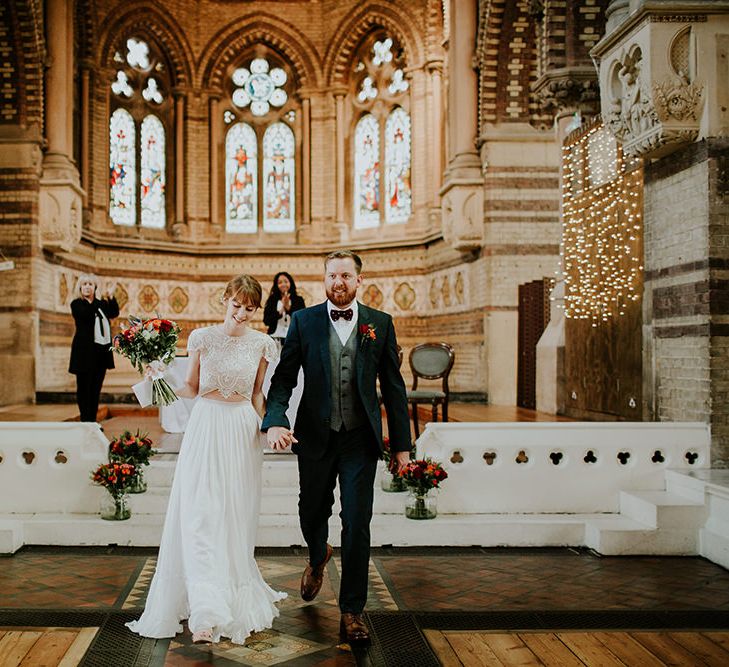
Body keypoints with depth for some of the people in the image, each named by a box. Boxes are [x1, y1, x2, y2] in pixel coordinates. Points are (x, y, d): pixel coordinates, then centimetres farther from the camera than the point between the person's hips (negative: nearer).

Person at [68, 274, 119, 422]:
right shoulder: (76, 304, -1)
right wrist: (103, 300, -24)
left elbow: (114, 313, 1)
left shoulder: (101, 304, 15)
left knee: (96, 388, 9)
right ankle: (85, 421, 3)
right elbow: (86, 315, -19)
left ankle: (93, 421, 15)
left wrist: (111, 298, -12)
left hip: (102, 351, 5)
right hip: (85, 351, -5)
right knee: (84, 388, -1)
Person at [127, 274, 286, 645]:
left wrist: (264, 429, 4)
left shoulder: (261, 344, 3)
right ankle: (206, 613, -9)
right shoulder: (202, 338, 1)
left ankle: (235, 595, 26)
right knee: (200, 516, -8)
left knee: (236, 518, 6)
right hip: (206, 425, -1)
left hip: (243, 430, 1)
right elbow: (192, 387, 8)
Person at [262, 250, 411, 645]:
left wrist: (401, 443, 2)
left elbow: (393, 386, 3)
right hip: (315, 435, 1)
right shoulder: (303, 322, 1)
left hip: (361, 439, -1)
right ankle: (317, 557, 51)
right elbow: (284, 377, -2)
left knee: (357, 524, -2)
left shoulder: (380, 324, 1)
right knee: (311, 513, 16)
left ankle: (352, 612, 13)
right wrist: (275, 421, -20)